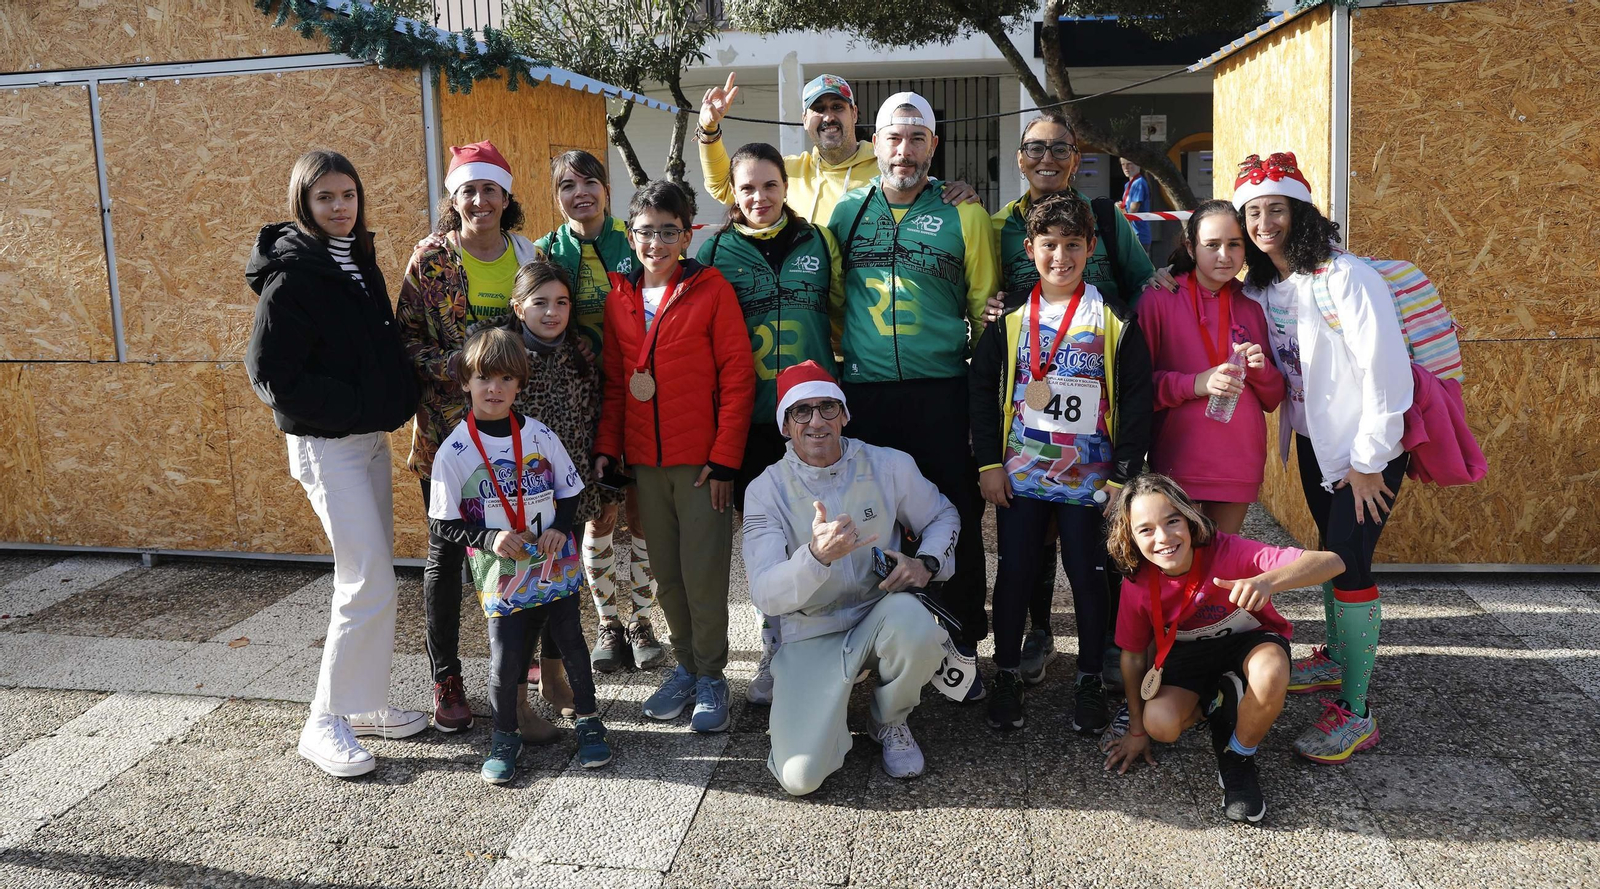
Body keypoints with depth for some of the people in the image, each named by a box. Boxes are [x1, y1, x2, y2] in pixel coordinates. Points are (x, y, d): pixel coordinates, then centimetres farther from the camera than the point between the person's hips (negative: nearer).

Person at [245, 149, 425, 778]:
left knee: (372, 577, 13)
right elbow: (271, 374, -18)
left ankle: (365, 702, 25)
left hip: (370, 438, 8)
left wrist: (397, 399, 5)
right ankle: (327, 721, 2)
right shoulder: (293, 275, -14)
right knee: (368, 584, -10)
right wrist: (355, 405, -19)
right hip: (326, 444, -8)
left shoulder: (358, 261, 11)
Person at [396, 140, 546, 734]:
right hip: (447, 429, -2)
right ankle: (446, 679, 17)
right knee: (447, 552, 5)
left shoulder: (530, 257, 6)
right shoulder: (430, 260, -3)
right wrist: (456, 366, -19)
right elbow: (407, 338, -4)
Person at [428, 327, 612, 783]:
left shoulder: (540, 435, -2)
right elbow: (441, 523, -4)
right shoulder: (456, 451, -8)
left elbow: (571, 493, 9)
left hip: (556, 565, 2)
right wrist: (490, 538, -17)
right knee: (505, 656, -2)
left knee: (572, 641, 8)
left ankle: (589, 721, 29)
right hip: (501, 575, -2)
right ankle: (505, 736, 22)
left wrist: (559, 528, -9)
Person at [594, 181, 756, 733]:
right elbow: (614, 381, 14)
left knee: (703, 572, -2)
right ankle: (686, 665, 26)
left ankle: (711, 677, 14)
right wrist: (607, 445, 5)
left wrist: (724, 457, -12)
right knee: (666, 573, 11)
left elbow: (737, 377, -8)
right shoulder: (619, 297, 9)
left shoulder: (711, 289, -5)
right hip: (645, 460, 5)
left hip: (702, 459, -4)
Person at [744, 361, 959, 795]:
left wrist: (927, 562, -10)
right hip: (810, 635, -2)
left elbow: (943, 515, 13)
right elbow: (764, 595, -20)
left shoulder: (890, 465, -4)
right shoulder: (766, 490, -10)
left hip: (882, 616, 2)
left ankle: (890, 722, -2)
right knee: (800, 776, -20)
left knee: (912, 618, -37)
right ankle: (818, 710, 18)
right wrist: (817, 556, -40)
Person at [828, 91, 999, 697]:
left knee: (956, 517, 2)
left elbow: (986, 307, 7)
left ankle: (962, 646, 16)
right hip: (863, 391, 2)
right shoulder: (847, 210, 10)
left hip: (941, 391, -2)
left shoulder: (964, 214, 4)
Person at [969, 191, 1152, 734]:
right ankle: (1007, 676, 21)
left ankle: (1090, 680, 22)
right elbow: (982, 389, 5)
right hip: (1021, 472, 1)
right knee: (1014, 573, 6)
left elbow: (1137, 398, -2)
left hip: (1089, 477, -1)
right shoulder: (1011, 319, 3)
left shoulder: (1115, 321, -1)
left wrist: (1125, 472, -7)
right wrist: (988, 463, -1)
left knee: (1089, 576, 6)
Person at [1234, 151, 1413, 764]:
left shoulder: (1345, 277, -21)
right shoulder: (1259, 286, 2)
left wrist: (1368, 460, -18)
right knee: (1330, 550, 18)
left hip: (1369, 443, -7)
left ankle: (1355, 712, -4)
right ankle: (1336, 657, 37)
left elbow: (1386, 368, -22)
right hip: (1313, 439, 7)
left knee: (1349, 561, -12)